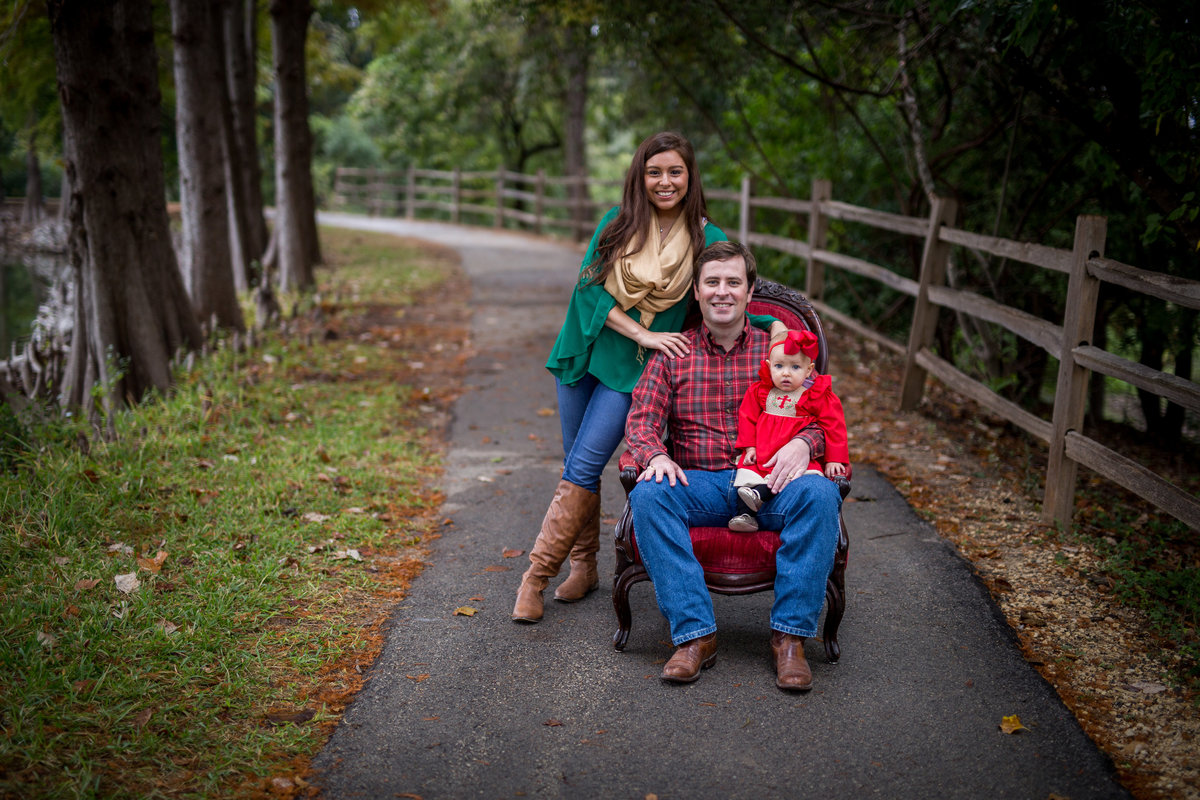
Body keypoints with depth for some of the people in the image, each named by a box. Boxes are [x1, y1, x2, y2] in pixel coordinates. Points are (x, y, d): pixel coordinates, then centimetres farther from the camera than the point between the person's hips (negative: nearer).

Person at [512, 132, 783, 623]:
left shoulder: (707, 240, -2)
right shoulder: (615, 224, 2)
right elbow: (589, 287, -6)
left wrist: (774, 325, -15)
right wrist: (643, 333, -16)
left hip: (635, 370, -3)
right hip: (585, 353, 3)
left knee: (582, 468, -10)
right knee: (577, 466, 8)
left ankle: (536, 575, -1)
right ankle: (584, 566, 25)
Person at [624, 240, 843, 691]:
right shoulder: (672, 354, 13)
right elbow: (641, 420, 4)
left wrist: (803, 442, -16)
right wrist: (656, 455, -20)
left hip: (768, 484, 0)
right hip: (697, 484, 0)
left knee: (819, 493, -32)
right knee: (647, 494, -31)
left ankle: (790, 636, -26)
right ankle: (694, 634, -30)